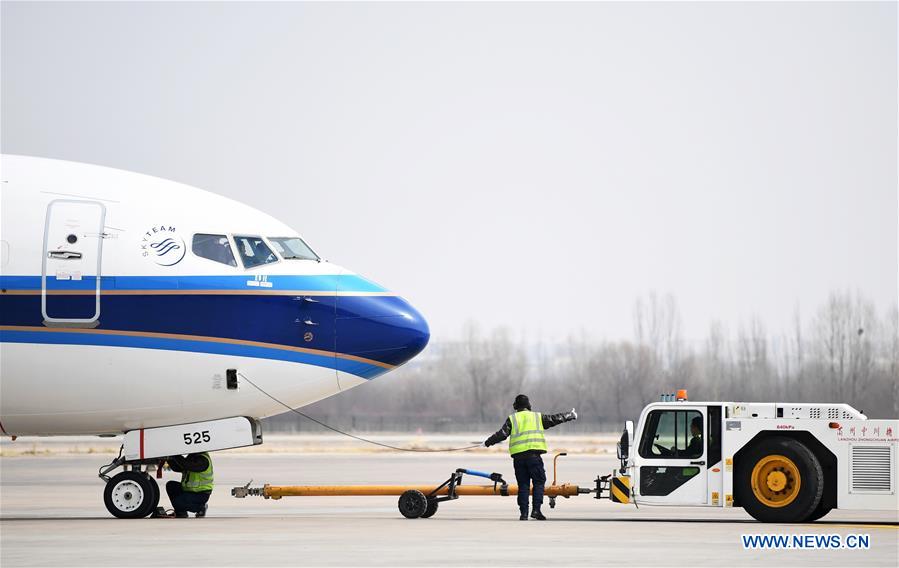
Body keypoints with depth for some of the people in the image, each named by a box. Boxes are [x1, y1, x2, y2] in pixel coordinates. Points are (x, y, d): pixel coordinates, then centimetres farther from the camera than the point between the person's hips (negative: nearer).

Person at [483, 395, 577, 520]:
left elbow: (502, 434, 3)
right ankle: (536, 509, -9)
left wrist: (488, 442, 16)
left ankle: (524, 513, 3)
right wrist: (571, 416, 32)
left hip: (518, 456, 2)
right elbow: (555, 419, 18)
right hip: (533, 454, -2)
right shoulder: (538, 417, 12)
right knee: (539, 482, 5)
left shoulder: (512, 419, 11)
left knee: (523, 485, 7)